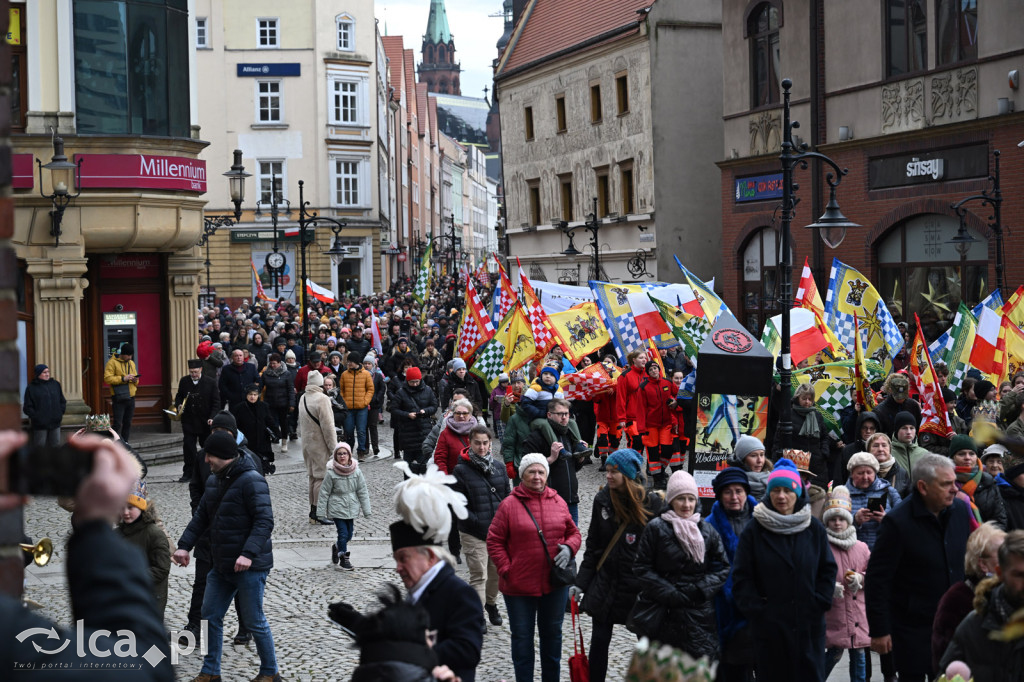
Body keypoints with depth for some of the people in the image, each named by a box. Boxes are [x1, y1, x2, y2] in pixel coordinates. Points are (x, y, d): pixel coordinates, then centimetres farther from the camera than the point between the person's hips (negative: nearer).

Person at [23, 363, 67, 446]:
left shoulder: (56, 384, 10)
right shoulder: (31, 388, -3)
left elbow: (62, 402, 16)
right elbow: (27, 407, -4)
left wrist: (60, 413, 3)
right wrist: (35, 417, -13)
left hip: (55, 423, 4)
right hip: (39, 425, -4)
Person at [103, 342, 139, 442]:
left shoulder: (132, 363, 17)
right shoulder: (112, 362, -5)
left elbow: (136, 381, 24)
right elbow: (107, 378, -14)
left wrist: (135, 380, -1)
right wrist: (123, 378, -20)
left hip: (130, 397, 6)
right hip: (119, 398, -6)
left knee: (128, 423, 9)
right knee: (118, 423, -9)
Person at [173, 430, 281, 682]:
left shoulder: (251, 480, -18)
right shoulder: (215, 480, 10)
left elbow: (265, 521, -24)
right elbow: (202, 516, 15)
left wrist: (249, 553, -33)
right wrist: (184, 545, 4)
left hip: (249, 567, -9)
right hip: (221, 566, 9)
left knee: (254, 621, 1)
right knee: (210, 616, 13)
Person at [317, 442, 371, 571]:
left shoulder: (356, 472, -4)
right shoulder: (331, 473, -12)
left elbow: (362, 491, 2)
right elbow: (324, 493, -5)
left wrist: (366, 510, 3)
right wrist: (321, 511, -4)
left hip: (351, 509, 4)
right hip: (337, 509, -4)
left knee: (349, 535, 11)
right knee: (343, 533, -8)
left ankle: (337, 547, 40)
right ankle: (344, 558, 9)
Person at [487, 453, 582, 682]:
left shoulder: (558, 502, 3)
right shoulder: (509, 505, -8)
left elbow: (573, 532, 11)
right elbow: (494, 541, -6)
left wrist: (569, 548, -10)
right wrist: (506, 570, -12)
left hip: (555, 583, 4)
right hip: (519, 585, -4)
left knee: (552, 633, 17)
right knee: (522, 636, 8)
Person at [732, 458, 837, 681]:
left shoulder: (814, 528, 7)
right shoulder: (754, 531, 1)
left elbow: (828, 570, 10)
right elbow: (741, 578, 1)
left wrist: (820, 602, -1)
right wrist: (756, 610, -8)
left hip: (809, 626, 2)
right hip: (769, 627, -2)